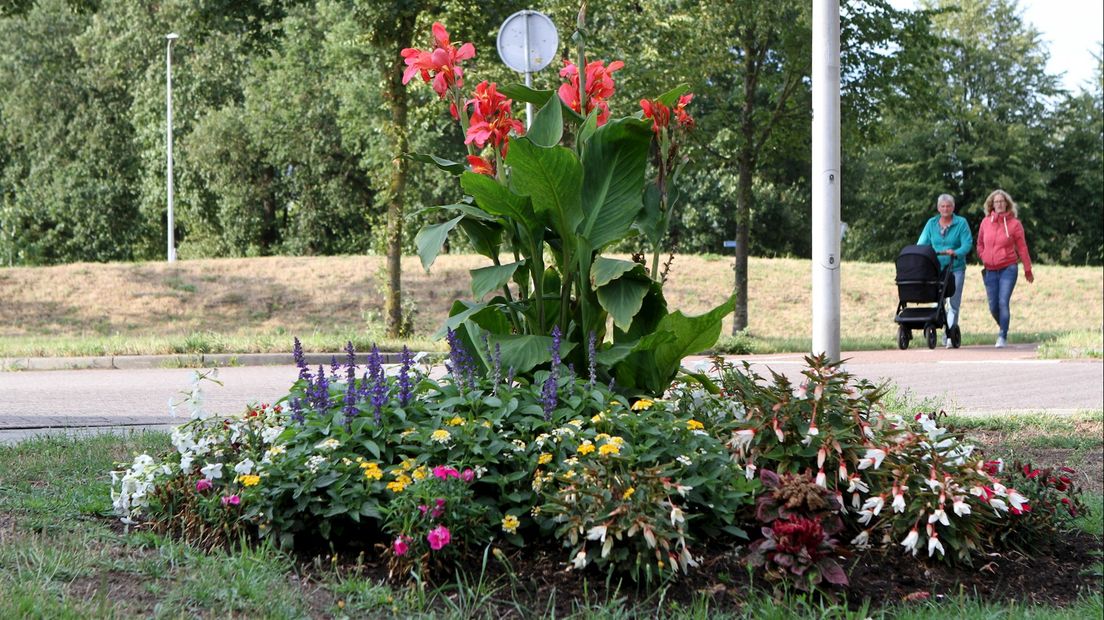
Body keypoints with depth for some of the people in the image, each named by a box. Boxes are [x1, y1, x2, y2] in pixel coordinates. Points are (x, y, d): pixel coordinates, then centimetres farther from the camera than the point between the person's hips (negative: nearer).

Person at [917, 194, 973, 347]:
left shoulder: (961, 223, 1)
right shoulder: (931, 224, 10)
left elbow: (967, 244, -8)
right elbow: (922, 243, 7)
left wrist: (956, 253, -26)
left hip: (955, 268, -2)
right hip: (936, 268, 2)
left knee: (954, 303, -4)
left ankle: (950, 334, -1)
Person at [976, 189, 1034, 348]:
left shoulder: (1014, 223, -2)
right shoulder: (986, 222, 7)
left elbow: (1022, 247, 1)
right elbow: (980, 244, 19)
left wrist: (1027, 270, 3)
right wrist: (984, 258, 3)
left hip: (1008, 269, -4)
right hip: (990, 270, 4)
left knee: (1003, 302, -14)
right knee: (993, 306, 5)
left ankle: (1003, 336, -8)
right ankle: (1003, 328, 31)